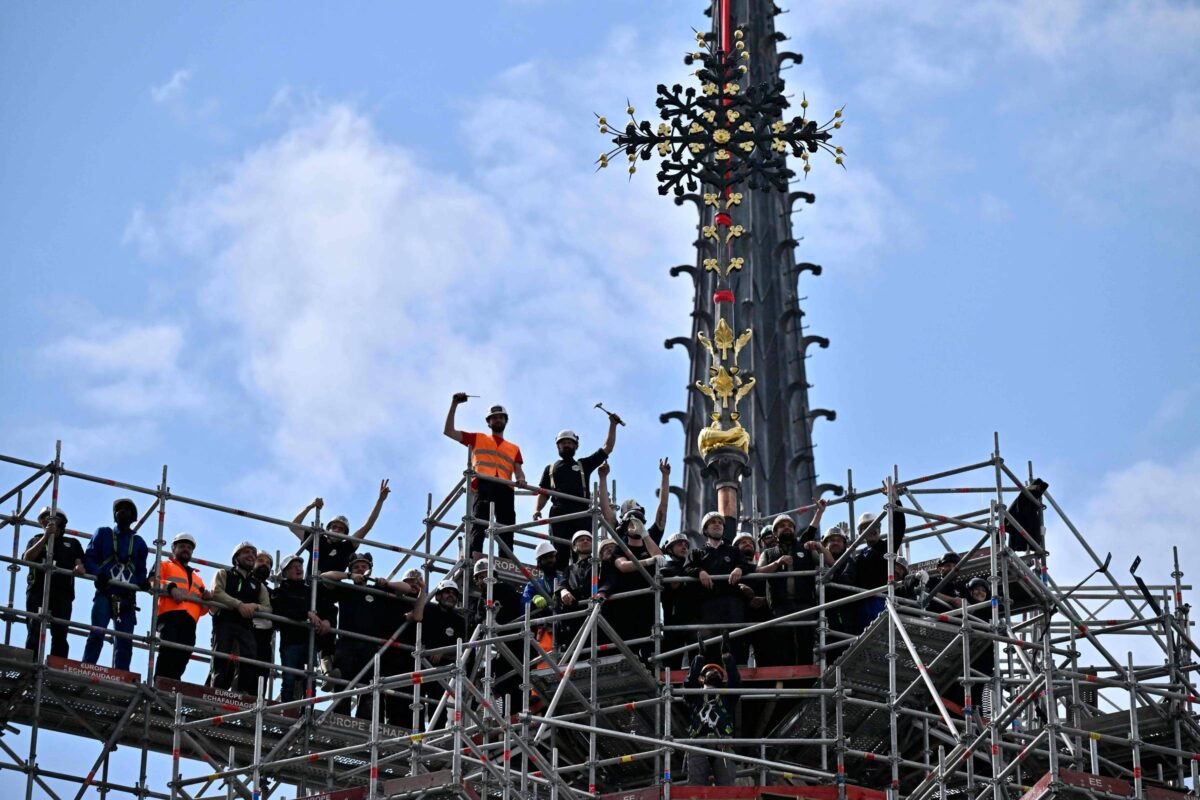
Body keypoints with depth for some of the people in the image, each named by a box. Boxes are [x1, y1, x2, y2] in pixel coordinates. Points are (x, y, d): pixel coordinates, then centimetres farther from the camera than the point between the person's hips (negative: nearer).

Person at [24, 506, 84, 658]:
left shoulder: (72, 544, 23)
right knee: (34, 631, -14)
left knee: (60, 633, -9)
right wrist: (45, 537, -3)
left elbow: (80, 565, 12)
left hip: (62, 593, 1)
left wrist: (79, 568, -14)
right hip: (38, 590, 0)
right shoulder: (37, 540, 22)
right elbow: (27, 558, 2)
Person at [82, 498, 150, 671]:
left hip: (127, 599, 3)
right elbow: (88, 559, 6)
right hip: (105, 594, -3)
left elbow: (141, 571, 18)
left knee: (125, 642, -2)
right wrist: (98, 573, -15)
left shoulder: (138, 542, 20)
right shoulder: (103, 534, 14)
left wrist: (143, 582, -6)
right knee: (97, 634, -18)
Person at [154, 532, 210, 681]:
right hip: (170, 615, -5)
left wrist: (206, 599, 9)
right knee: (168, 652, -27)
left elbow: (201, 609, 32)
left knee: (179, 663, -8)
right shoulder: (164, 566, 24)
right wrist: (171, 587, -15)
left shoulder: (197, 578, 39)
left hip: (189, 622, 5)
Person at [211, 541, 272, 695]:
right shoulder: (224, 574, 16)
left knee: (249, 665, -15)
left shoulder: (259, 585, 26)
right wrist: (239, 604, -17)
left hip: (246, 627, 3)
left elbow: (268, 608, 14)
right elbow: (216, 592, -5)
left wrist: (255, 607, -11)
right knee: (222, 664, -13)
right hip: (224, 623, -3)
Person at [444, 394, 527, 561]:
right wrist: (454, 405, 16)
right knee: (479, 520, -26)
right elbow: (448, 431, 23)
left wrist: (521, 479, -7)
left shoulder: (514, 449, 32)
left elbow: (519, 471, 19)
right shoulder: (477, 439, 28)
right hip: (483, 484, -3)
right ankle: (475, 557, -43)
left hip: (504, 488, 3)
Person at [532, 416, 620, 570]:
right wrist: (537, 510, 2)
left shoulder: (584, 464, 25)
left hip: (581, 513, 0)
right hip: (559, 514, 0)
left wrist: (613, 425, 18)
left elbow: (607, 448, 23)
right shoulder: (550, 469, 27)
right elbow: (543, 494, 20)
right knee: (560, 551, -12)